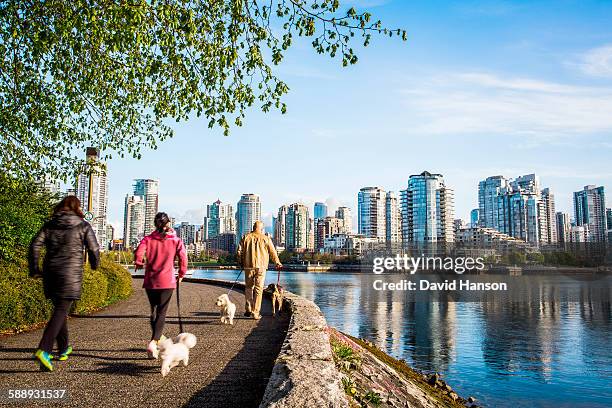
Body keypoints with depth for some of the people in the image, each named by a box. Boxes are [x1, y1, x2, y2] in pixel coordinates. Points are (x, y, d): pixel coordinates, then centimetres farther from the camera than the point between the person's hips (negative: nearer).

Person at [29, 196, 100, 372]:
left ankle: (64, 349, 28)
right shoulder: (83, 226, -1)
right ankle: (43, 350, -22)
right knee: (61, 311, -6)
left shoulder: (49, 225, 9)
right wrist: (95, 264, 17)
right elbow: (94, 249, -2)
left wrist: (34, 269, 5)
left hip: (51, 273, 5)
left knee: (59, 309, 18)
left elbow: (35, 245, 0)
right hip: (71, 275, -4)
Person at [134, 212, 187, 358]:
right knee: (161, 313, 0)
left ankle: (158, 337, 34)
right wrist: (181, 275, 5)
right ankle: (153, 343, -17)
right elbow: (183, 258, -9)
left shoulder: (148, 239, 1)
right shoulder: (176, 240, -2)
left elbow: (138, 253, -13)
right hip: (167, 281, -2)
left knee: (154, 310, 20)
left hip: (150, 281, 2)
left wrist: (139, 264, 9)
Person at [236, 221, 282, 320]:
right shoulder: (266, 238, 1)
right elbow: (273, 252, 6)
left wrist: (240, 263, 19)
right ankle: (255, 313, 1)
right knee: (258, 290, 1)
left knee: (249, 288, 16)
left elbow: (239, 252, 3)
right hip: (261, 267, -2)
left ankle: (248, 310, 16)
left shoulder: (246, 237, 5)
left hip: (248, 267, 2)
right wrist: (277, 263, 21)